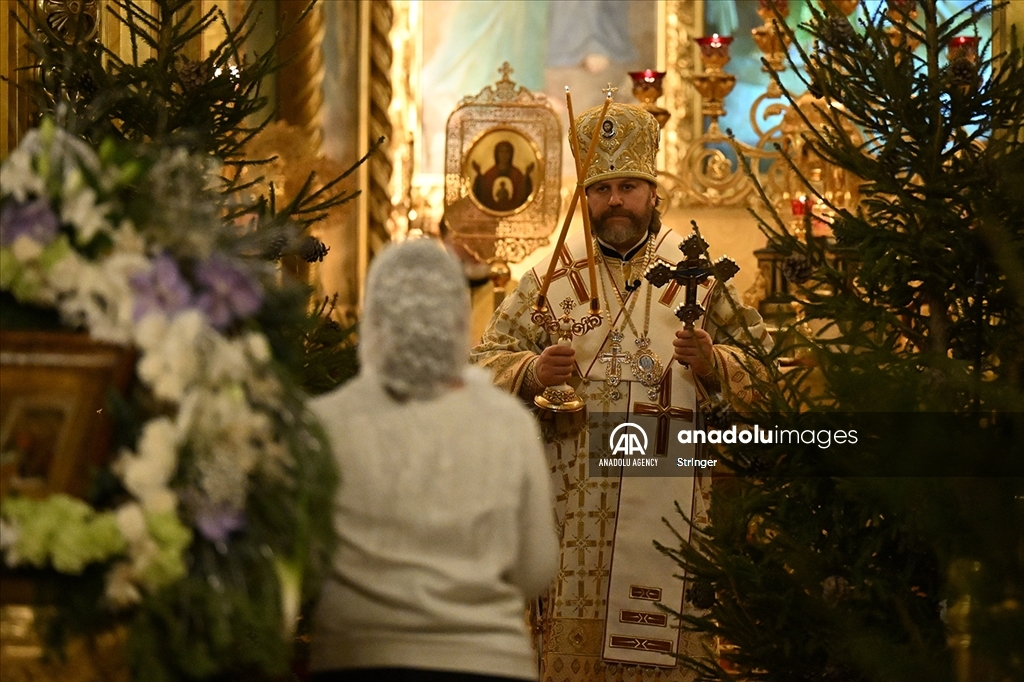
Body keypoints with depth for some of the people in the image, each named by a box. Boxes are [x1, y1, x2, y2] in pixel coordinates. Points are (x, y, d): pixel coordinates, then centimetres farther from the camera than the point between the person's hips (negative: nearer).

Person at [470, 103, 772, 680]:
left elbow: (763, 363, 9)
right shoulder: (552, 275, 9)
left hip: (669, 501, 0)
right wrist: (532, 372, -12)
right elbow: (484, 364, 8)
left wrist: (714, 363, -11)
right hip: (575, 498, 0)